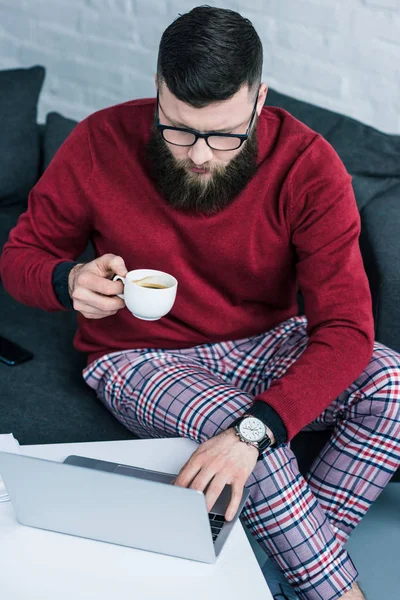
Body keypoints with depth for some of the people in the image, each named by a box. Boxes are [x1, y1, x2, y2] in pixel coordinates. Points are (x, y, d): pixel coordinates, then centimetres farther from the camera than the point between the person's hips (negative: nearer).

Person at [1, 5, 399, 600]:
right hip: (142, 358, -1)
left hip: (266, 343, 2)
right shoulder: (101, 144, -17)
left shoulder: (307, 165, -19)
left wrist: (252, 431, -41)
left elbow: (347, 328, -25)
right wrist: (70, 282, -29)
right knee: (239, 424, -33)